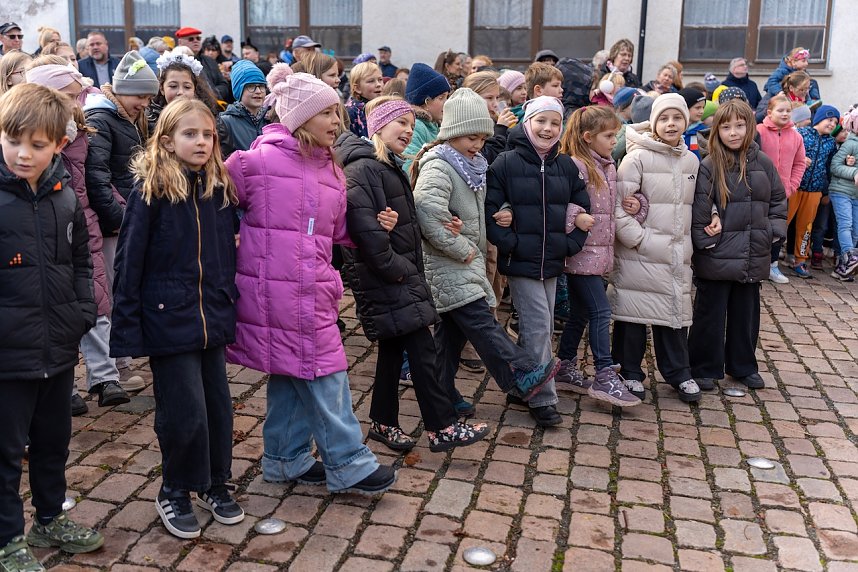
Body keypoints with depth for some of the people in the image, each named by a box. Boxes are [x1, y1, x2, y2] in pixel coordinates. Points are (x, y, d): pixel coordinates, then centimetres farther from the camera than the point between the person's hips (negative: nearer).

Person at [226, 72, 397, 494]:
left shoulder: (330, 168, 11)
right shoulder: (258, 160, -11)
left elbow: (337, 230, 18)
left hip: (312, 292, 7)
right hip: (275, 288, -7)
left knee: (293, 373, 16)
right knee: (324, 373, -2)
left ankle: (286, 459, 31)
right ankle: (349, 464, 10)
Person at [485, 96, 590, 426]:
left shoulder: (566, 166, 8)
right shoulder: (506, 163, -7)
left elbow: (582, 207, 14)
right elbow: (489, 209, -10)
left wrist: (572, 243, 4)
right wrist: (509, 242, -15)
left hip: (552, 262, 6)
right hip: (521, 262, -5)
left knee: (539, 327, 13)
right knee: (539, 327, -8)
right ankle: (543, 399, 2)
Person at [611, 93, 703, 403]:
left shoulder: (691, 161, 11)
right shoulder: (638, 157, -8)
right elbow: (618, 203, -12)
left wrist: (689, 240, 10)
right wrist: (636, 237, -15)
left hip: (677, 254, 5)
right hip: (639, 254, -5)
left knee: (676, 310, 11)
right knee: (634, 311, 2)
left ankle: (678, 372, 24)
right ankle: (630, 373, 17)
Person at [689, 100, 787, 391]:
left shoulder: (762, 162, 4)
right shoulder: (709, 166, -8)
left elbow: (778, 199, 12)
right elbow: (699, 210, -10)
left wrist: (774, 231, 4)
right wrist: (706, 241, -12)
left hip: (753, 257, 4)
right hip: (717, 257, -4)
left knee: (747, 312, 15)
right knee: (710, 314, 6)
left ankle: (743, 365, 30)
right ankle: (705, 368, 19)